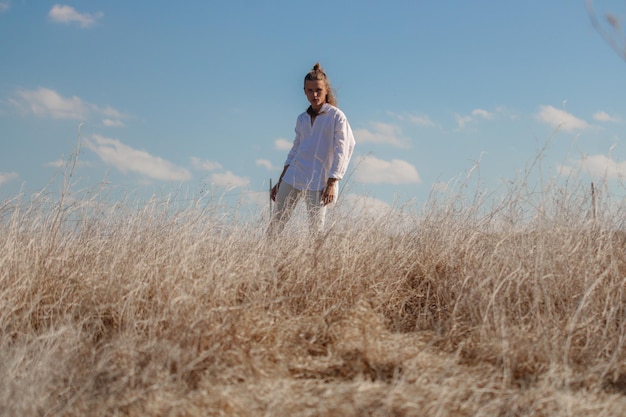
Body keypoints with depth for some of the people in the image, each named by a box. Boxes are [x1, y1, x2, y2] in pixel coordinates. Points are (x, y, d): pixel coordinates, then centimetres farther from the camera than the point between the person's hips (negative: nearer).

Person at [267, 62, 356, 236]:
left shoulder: (336, 117, -2)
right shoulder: (302, 119, 14)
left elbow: (341, 152, -7)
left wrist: (331, 183, -14)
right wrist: (280, 182, 16)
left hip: (318, 182, -5)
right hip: (292, 178, 5)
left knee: (316, 228, -6)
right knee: (276, 222, 2)